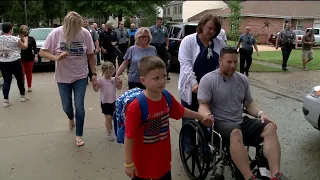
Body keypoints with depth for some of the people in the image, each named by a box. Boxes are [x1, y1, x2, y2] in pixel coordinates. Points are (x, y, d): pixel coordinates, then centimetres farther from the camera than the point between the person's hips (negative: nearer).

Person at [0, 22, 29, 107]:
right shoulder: (15, 39, -11)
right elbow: (25, 47, 3)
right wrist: (25, 40, 21)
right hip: (15, 62, -4)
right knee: (20, 79, 12)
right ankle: (22, 96, 24)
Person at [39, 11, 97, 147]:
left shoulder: (85, 33, -13)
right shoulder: (56, 33, -15)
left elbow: (91, 55, -3)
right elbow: (42, 52, -9)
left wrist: (94, 74, -3)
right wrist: (57, 57, -28)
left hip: (81, 76, 0)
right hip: (63, 77, 1)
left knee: (79, 106, -2)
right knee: (66, 107, 12)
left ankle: (79, 135, 16)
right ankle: (71, 118, 49)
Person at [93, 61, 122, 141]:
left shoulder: (114, 79, 0)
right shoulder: (100, 80, -10)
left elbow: (119, 88, 4)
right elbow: (96, 89, -15)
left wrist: (120, 82, -14)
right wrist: (94, 84, -33)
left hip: (113, 101, 4)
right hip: (105, 102, -4)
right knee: (108, 117, -5)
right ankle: (109, 133, 8)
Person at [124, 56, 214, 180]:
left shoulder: (167, 98, -7)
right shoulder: (136, 106, -27)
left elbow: (181, 112, 12)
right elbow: (129, 137, -20)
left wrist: (201, 117, 21)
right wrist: (129, 164, -16)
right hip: (143, 164, -5)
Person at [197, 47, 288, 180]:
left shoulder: (242, 79, 12)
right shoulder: (208, 80, -6)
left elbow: (249, 103, 18)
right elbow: (203, 105, -11)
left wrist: (260, 113, -2)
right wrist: (207, 115, -34)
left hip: (241, 122, 6)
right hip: (220, 124, -6)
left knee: (270, 127, -17)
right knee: (236, 133, -38)